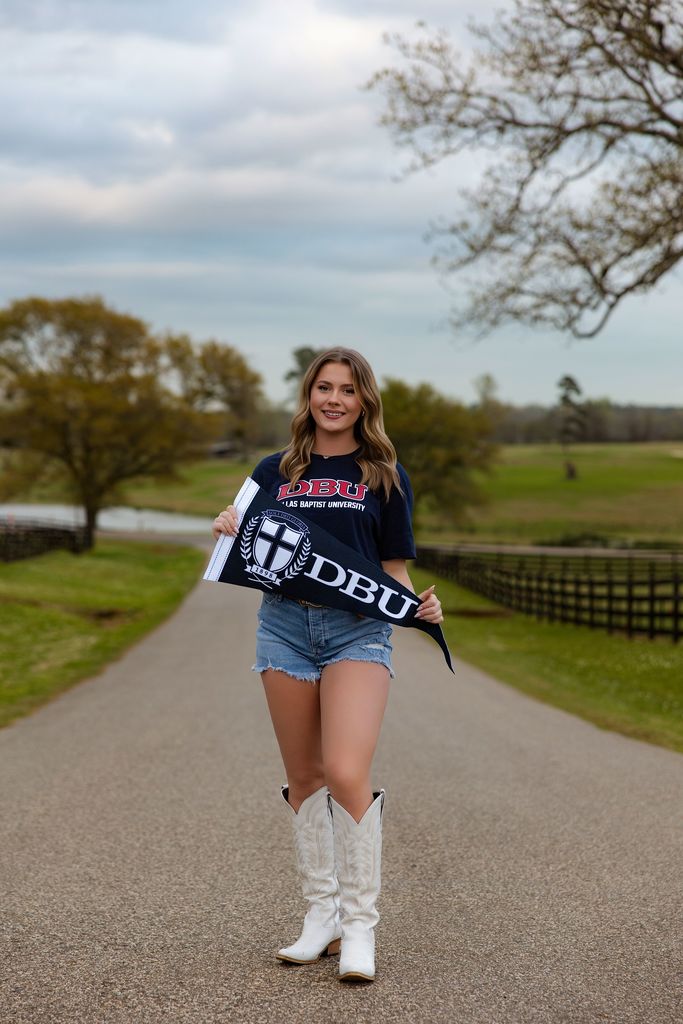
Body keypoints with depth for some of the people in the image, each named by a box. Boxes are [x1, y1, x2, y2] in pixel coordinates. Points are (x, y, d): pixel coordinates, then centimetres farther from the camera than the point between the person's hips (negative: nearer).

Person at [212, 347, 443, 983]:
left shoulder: (384, 476, 8)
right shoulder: (274, 472, 12)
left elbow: (394, 570, 9)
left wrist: (420, 607, -11)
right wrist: (229, 534, -7)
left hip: (358, 632, -3)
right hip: (285, 626, 3)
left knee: (346, 774, -16)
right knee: (304, 778, 7)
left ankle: (360, 925, -6)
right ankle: (322, 914, 18)